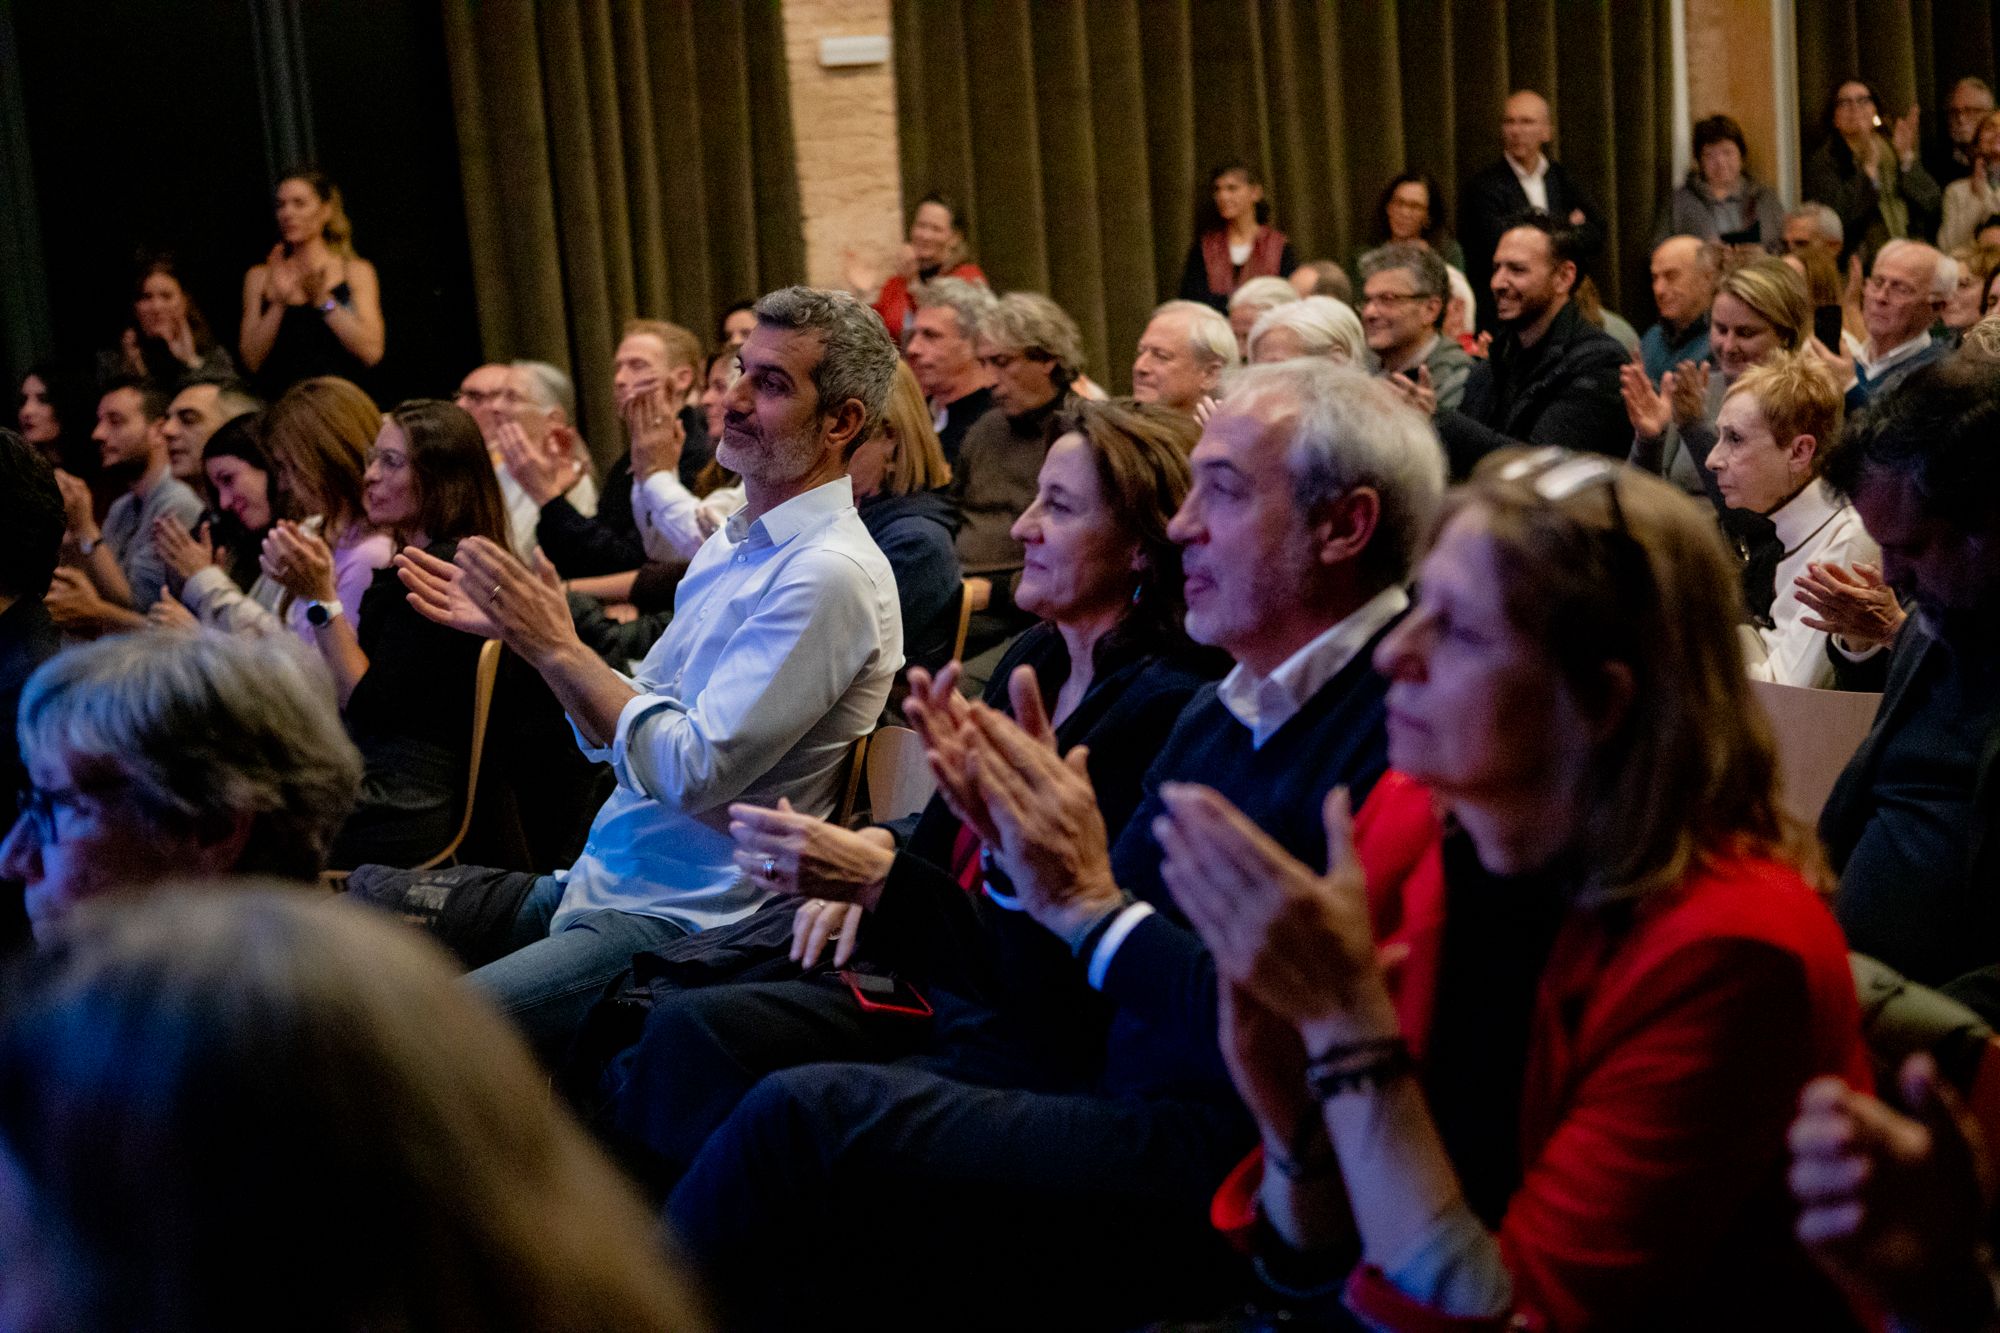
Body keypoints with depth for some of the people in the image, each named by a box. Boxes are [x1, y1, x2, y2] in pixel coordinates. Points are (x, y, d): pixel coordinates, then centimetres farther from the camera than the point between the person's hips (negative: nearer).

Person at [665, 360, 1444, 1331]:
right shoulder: (1216, 714, 13)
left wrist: (1094, 906, -16)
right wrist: (1019, 856, -2)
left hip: (1239, 1177, -8)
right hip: (1118, 1101, 8)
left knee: (805, 1117, -19)